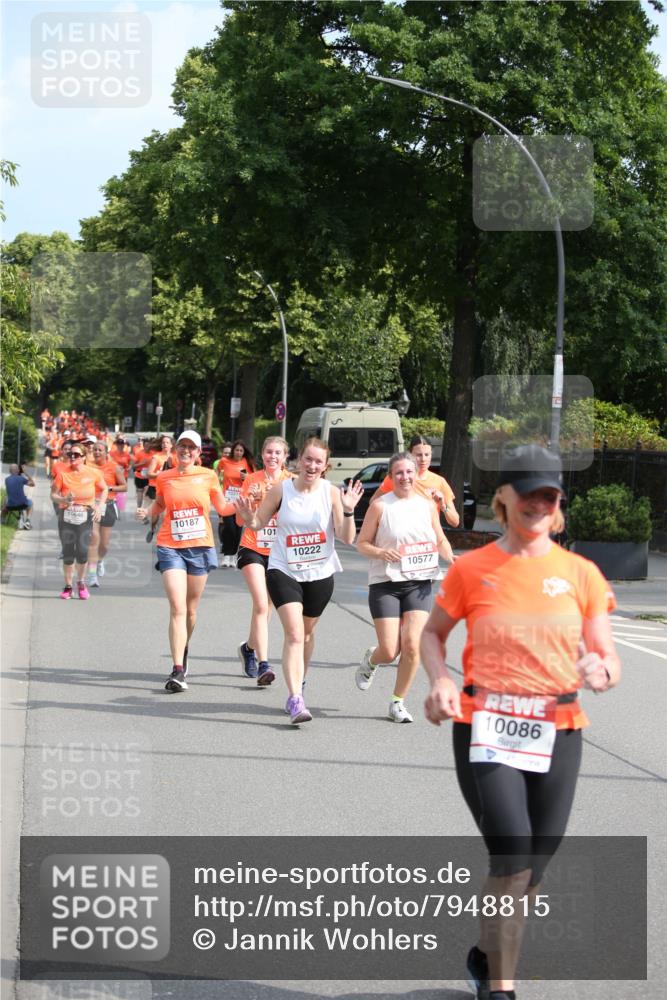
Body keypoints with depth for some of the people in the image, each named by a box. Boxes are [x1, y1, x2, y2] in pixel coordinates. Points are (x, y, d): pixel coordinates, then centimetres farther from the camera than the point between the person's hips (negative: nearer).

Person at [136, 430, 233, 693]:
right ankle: (178, 671, -17)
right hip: (171, 548, -1)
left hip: (200, 547, 1)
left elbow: (222, 508, 11)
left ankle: (183, 650, 39)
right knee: (177, 608, -13)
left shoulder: (208, 476, 3)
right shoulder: (164, 478, 4)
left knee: (191, 609, 12)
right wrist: (146, 512, -1)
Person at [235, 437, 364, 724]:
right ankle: (296, 700, -22)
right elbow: (260, 523, 2)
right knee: (294, 634, -16)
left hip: (320, 574, 2)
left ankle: (299, 683, 43)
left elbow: (347, 538, -10)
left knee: (307, 632, 19)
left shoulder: (331, 493, -7)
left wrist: (348, 511, -26)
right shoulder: (281, 490, -8)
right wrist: (248, 519, -20)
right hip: (284, 571, -2)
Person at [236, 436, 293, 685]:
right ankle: (263, 664, -17)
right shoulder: (252, 480, 2)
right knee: (261, 605, -16)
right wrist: (251, 500, -16)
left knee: (265, 607, 11)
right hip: (253, 549, -1)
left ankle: (249, 647, 37)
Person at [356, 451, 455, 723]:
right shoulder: (381, 506, -3)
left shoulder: (427, 505, 7)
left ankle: (398, 703, 5)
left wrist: (451, 558, -1)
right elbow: (362, 543, 1)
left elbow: (441, 541, 19)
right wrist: (381, 552, -19)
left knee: (412, 644, -13)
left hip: (419, 584, 2)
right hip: (385, 584, -2)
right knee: (390, 651, -6)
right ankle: (370, 660, 33)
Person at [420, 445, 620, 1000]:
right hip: (486, 728, -3)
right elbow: (433, 633, 12)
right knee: (513, 855, -19)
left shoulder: (581, 573, 2)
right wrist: (441, 681, -8)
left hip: (558, 735, 3)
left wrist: (601, 673, -19)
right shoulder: (471, 569, -1)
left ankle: (488, 955, 38)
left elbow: (607, 657, 5)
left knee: (532, 870, 10)